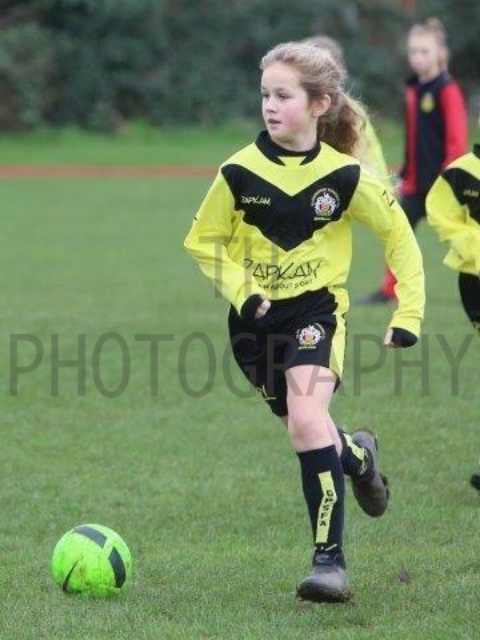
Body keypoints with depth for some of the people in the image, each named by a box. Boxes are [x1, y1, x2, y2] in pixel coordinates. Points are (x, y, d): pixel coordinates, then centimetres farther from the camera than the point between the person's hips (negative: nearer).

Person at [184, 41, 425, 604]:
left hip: (317, 309, -3)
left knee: (307, 419, -24)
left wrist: (409, 313, -2)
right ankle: (357, 454, 51)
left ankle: (329, 559, -21)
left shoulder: (345, 176, -11)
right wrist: (240, 292, -11)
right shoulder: (240, 172, -9)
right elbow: (203, 240, 4)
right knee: (303, 427, 13)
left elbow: (399, 237, 2)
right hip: (256, 316, 3)